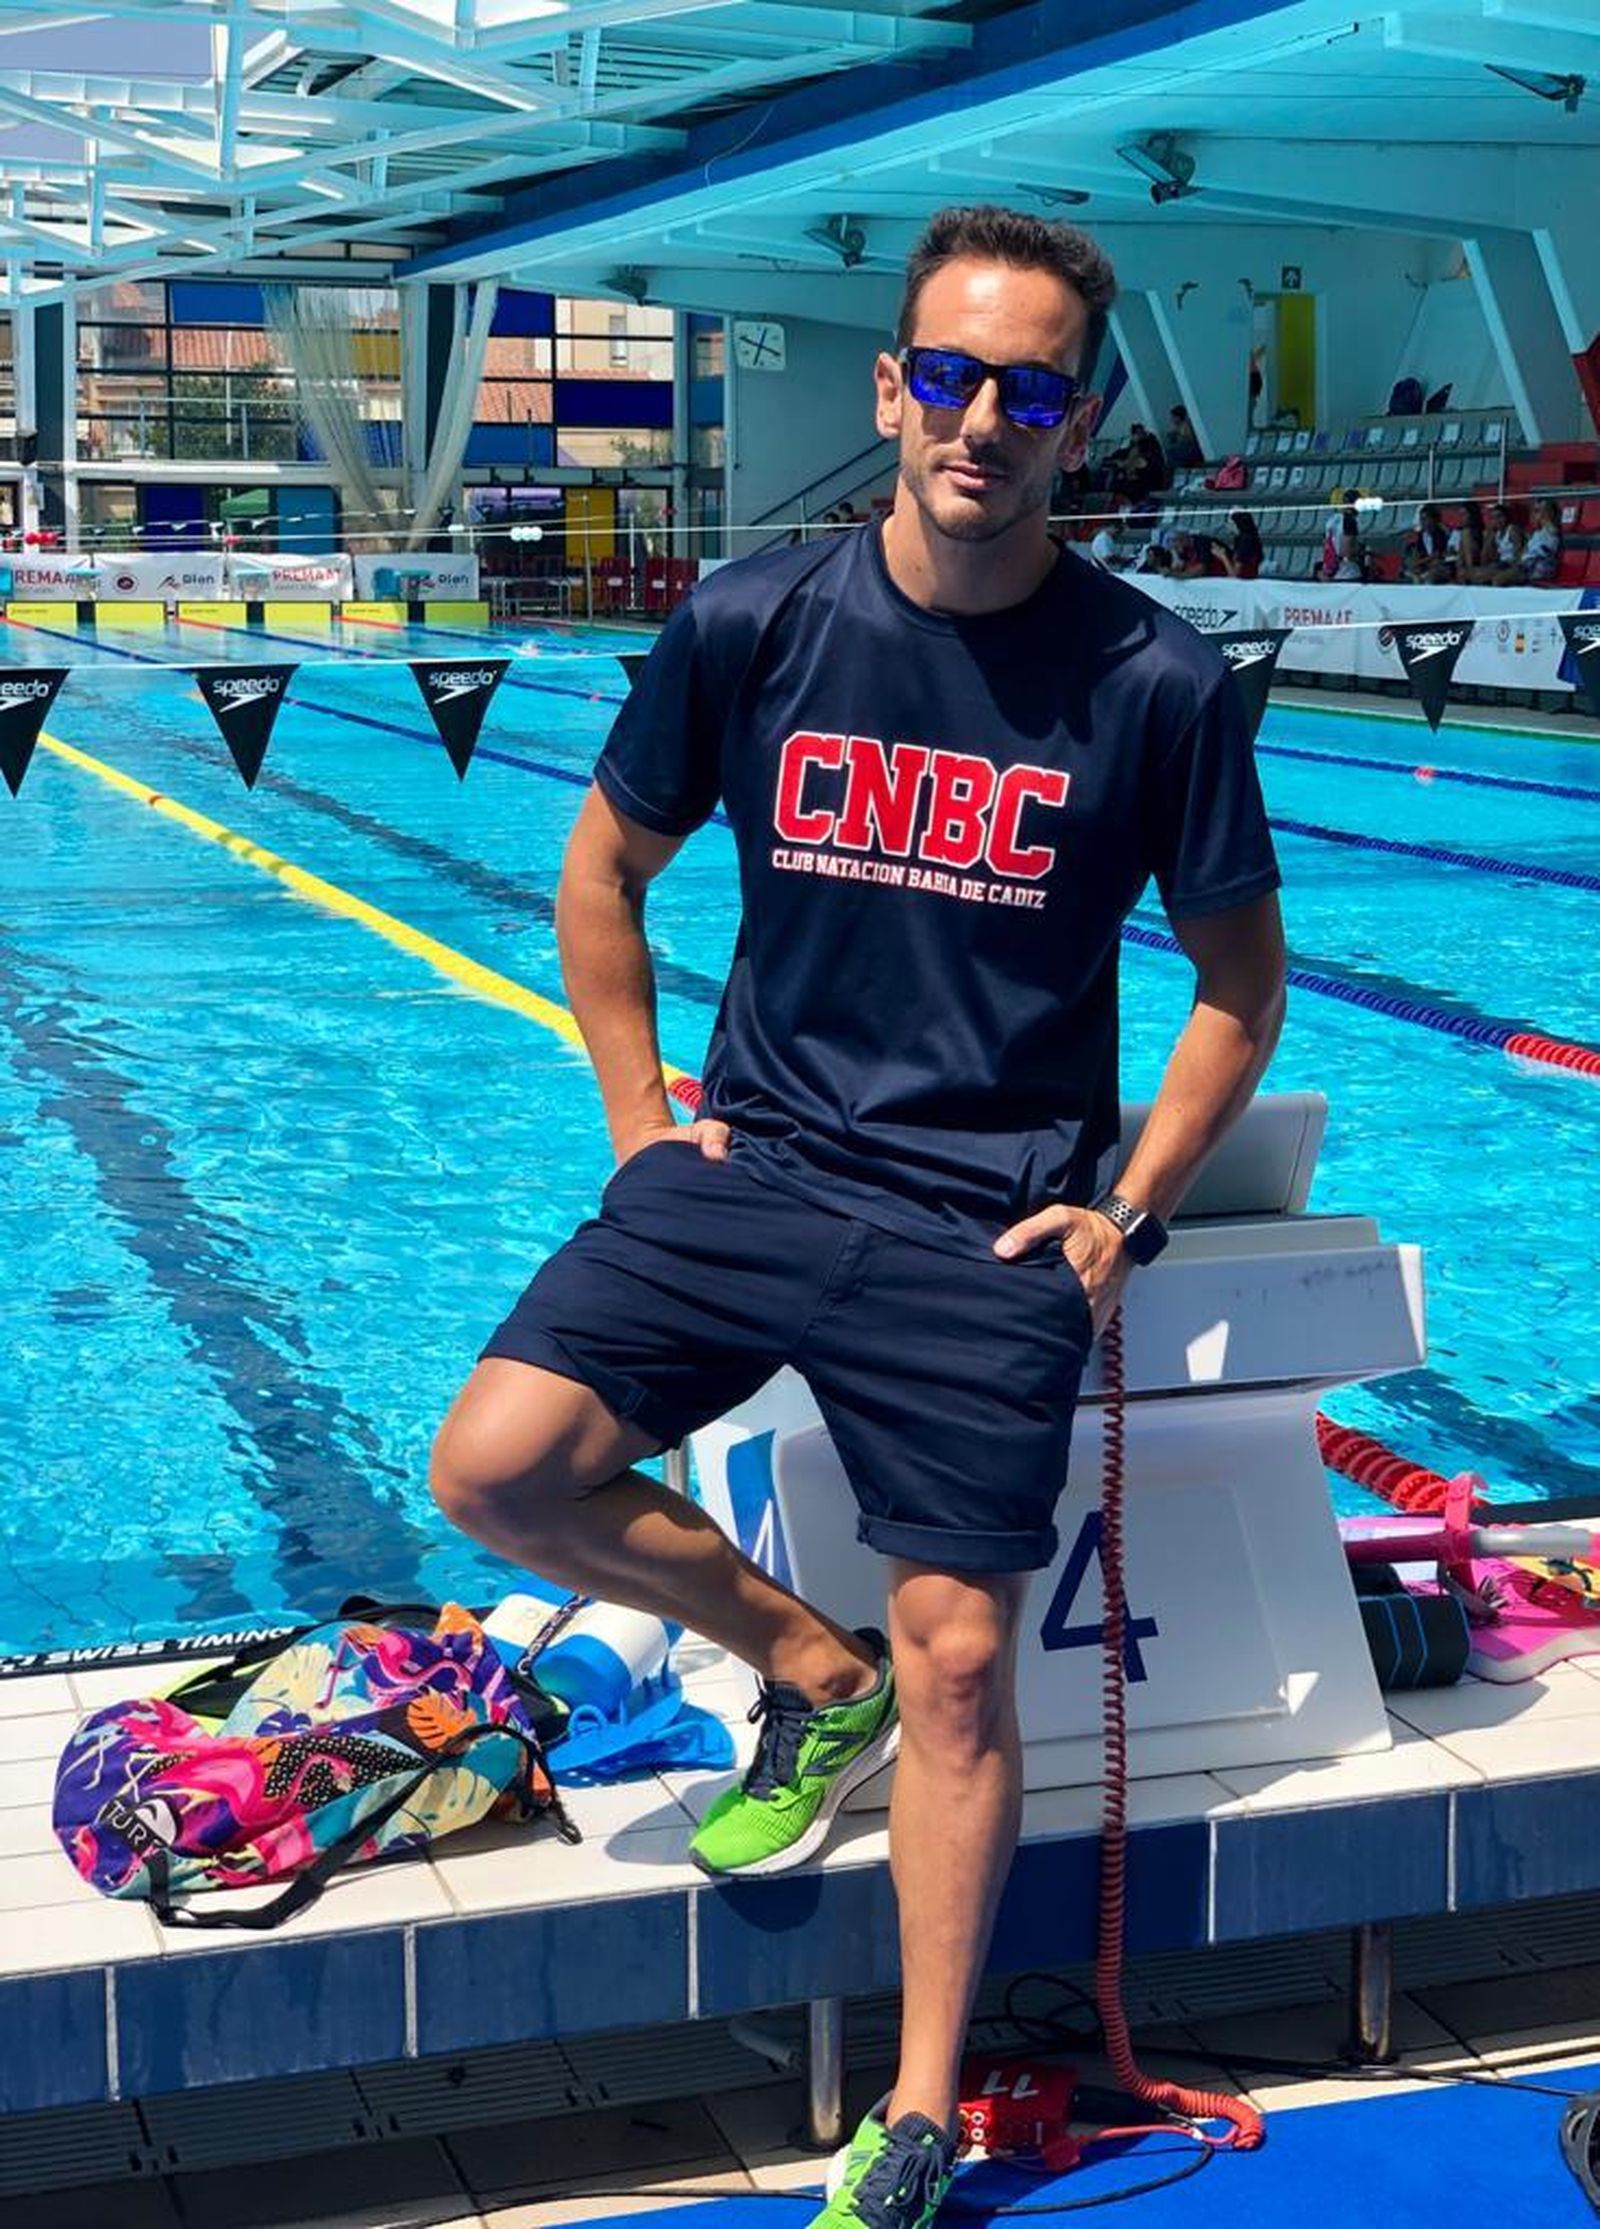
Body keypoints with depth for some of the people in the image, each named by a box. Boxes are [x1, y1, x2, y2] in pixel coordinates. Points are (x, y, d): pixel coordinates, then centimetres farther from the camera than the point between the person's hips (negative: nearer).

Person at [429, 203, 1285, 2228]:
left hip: (993, 1222, -2)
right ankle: (814, 1674, 13)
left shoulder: (1157, 684, -7)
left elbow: (1242, 980, 4)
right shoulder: (752, 625, -2)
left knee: (959, 1662, -3)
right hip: (752, 1162, 3)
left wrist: (1127, 1211, -2)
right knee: (496, 1469, -13)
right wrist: (640, 1120, 6)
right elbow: (603, 871, 12)